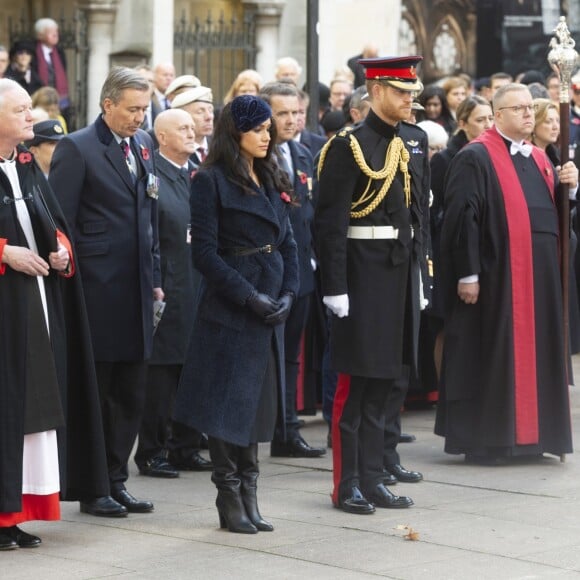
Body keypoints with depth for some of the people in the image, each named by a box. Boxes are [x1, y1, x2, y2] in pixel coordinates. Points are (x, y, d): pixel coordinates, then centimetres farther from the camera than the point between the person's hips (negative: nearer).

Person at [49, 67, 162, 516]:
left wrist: (155, 277, 14)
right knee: (94, 394, 1)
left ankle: (116, 481, 20)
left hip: (137, 291, 7)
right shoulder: (77, 149, -8)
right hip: (98, 292, -7)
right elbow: (61, 222, -9)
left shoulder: (143, 145, 13)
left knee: (131, 395, 10)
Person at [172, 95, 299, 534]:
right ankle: (230, 499, 4)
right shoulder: (212, 181, -7)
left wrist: (288, 294, -2)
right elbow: (205, 253, -12)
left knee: (259, 402, 9)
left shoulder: (272, 181, 14)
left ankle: (248, 495, 15)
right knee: (229, 402, -4)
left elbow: (288, 243, 14)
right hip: (229, 310, -7)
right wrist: (249, 296, -16)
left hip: (270, 308, 7)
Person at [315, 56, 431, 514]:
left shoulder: (416, 141, 11)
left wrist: (422, 274, 14)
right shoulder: (349, 146, -10)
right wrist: (335, 286, -17)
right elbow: (330, 222, -13)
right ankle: (347, 485, 8)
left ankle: (372, 480, 19)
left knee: (384, 382, 12)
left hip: (404, 271, 7)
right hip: (364, 274, -7)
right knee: (356, 382, 0)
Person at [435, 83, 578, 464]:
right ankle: (483, 441, 6)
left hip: (540, 277, 8)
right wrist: (467, 274, -19)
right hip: (497, 276, -8)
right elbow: (461, 217, -14)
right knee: (493, 356, -2)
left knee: (536, 353, 11)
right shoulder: (476, 158, -8)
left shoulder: (539, 159, 16)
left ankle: (530, 433, 20)